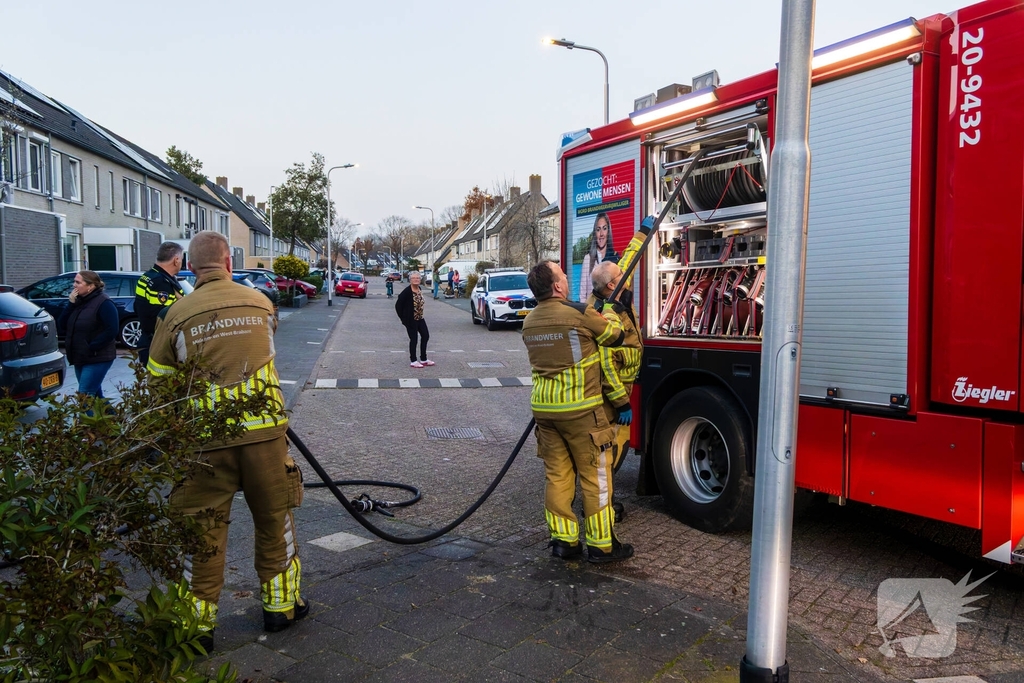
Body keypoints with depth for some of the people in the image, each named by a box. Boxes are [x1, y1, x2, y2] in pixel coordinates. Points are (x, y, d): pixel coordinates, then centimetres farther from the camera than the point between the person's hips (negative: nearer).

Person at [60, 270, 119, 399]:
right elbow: (63, 323, 8)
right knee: (94, 395, 13)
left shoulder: (103, 303, -14)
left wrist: (91, 347, -21)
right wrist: (71, 304, -5)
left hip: (97, 359, -9)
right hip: (80, 358, 9)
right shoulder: (79, 301, 12)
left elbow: (112, 330, -21)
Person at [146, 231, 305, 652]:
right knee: (274, 522, 17)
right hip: (265, 432, 1)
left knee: (204, 532, 12)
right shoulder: (261, 303, 4)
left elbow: (158, 383, 6)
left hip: (207, 440, -1)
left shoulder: (176, 315, -1)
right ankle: (281, 606, 31)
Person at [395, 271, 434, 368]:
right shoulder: (407, 291, -18)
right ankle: (413, 361, 13)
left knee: (425, 336, 11)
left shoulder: (420, 290, 4)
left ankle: (423, 359, 23)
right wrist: (403, 318, -12)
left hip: (420, 318, 8)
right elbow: (398, 305, -16)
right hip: (411, 320, -8)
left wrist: (420, 314, 12)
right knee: (413, 339, 0)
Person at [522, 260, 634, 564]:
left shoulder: (529, 322, 7)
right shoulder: (579, 313, -14)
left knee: (557, 475, 12)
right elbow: (614, 336, 0)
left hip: (544, 408, 6)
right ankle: (602, 544, 13)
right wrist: (610, 309, 18)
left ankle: (562, 540, 19)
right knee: (595, 476, 5)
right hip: (580, 409, -6)